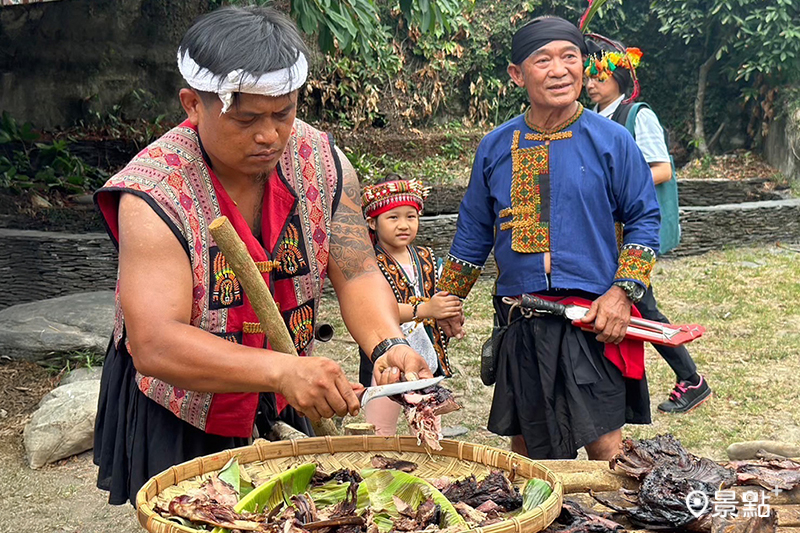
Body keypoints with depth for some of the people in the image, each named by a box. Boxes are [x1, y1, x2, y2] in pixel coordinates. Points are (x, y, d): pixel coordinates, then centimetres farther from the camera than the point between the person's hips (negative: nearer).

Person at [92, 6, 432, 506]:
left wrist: (389, 344, -33)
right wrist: (282, 370, -49)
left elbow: (357, 274, -11)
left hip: (286, 410, 5)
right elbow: (154, 345, -36)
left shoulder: (323, 162, -12)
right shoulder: (153, 194, -27)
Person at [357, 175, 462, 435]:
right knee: (380, 436, -2)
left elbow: (441, 302, 14)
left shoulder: (427, 259, 9)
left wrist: (451, 318, -10)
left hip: (427, 358, 6)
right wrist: (424, 309, -31)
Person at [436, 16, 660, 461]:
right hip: (520, 323, 3)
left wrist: (623, 292, -10)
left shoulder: (612, 141, -1)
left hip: (592, 320, -3)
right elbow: (473, 233, 16)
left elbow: (644, 220, 2)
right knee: (525, 444, 13)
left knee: (604, 445, -6)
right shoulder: (496, 148, 7)